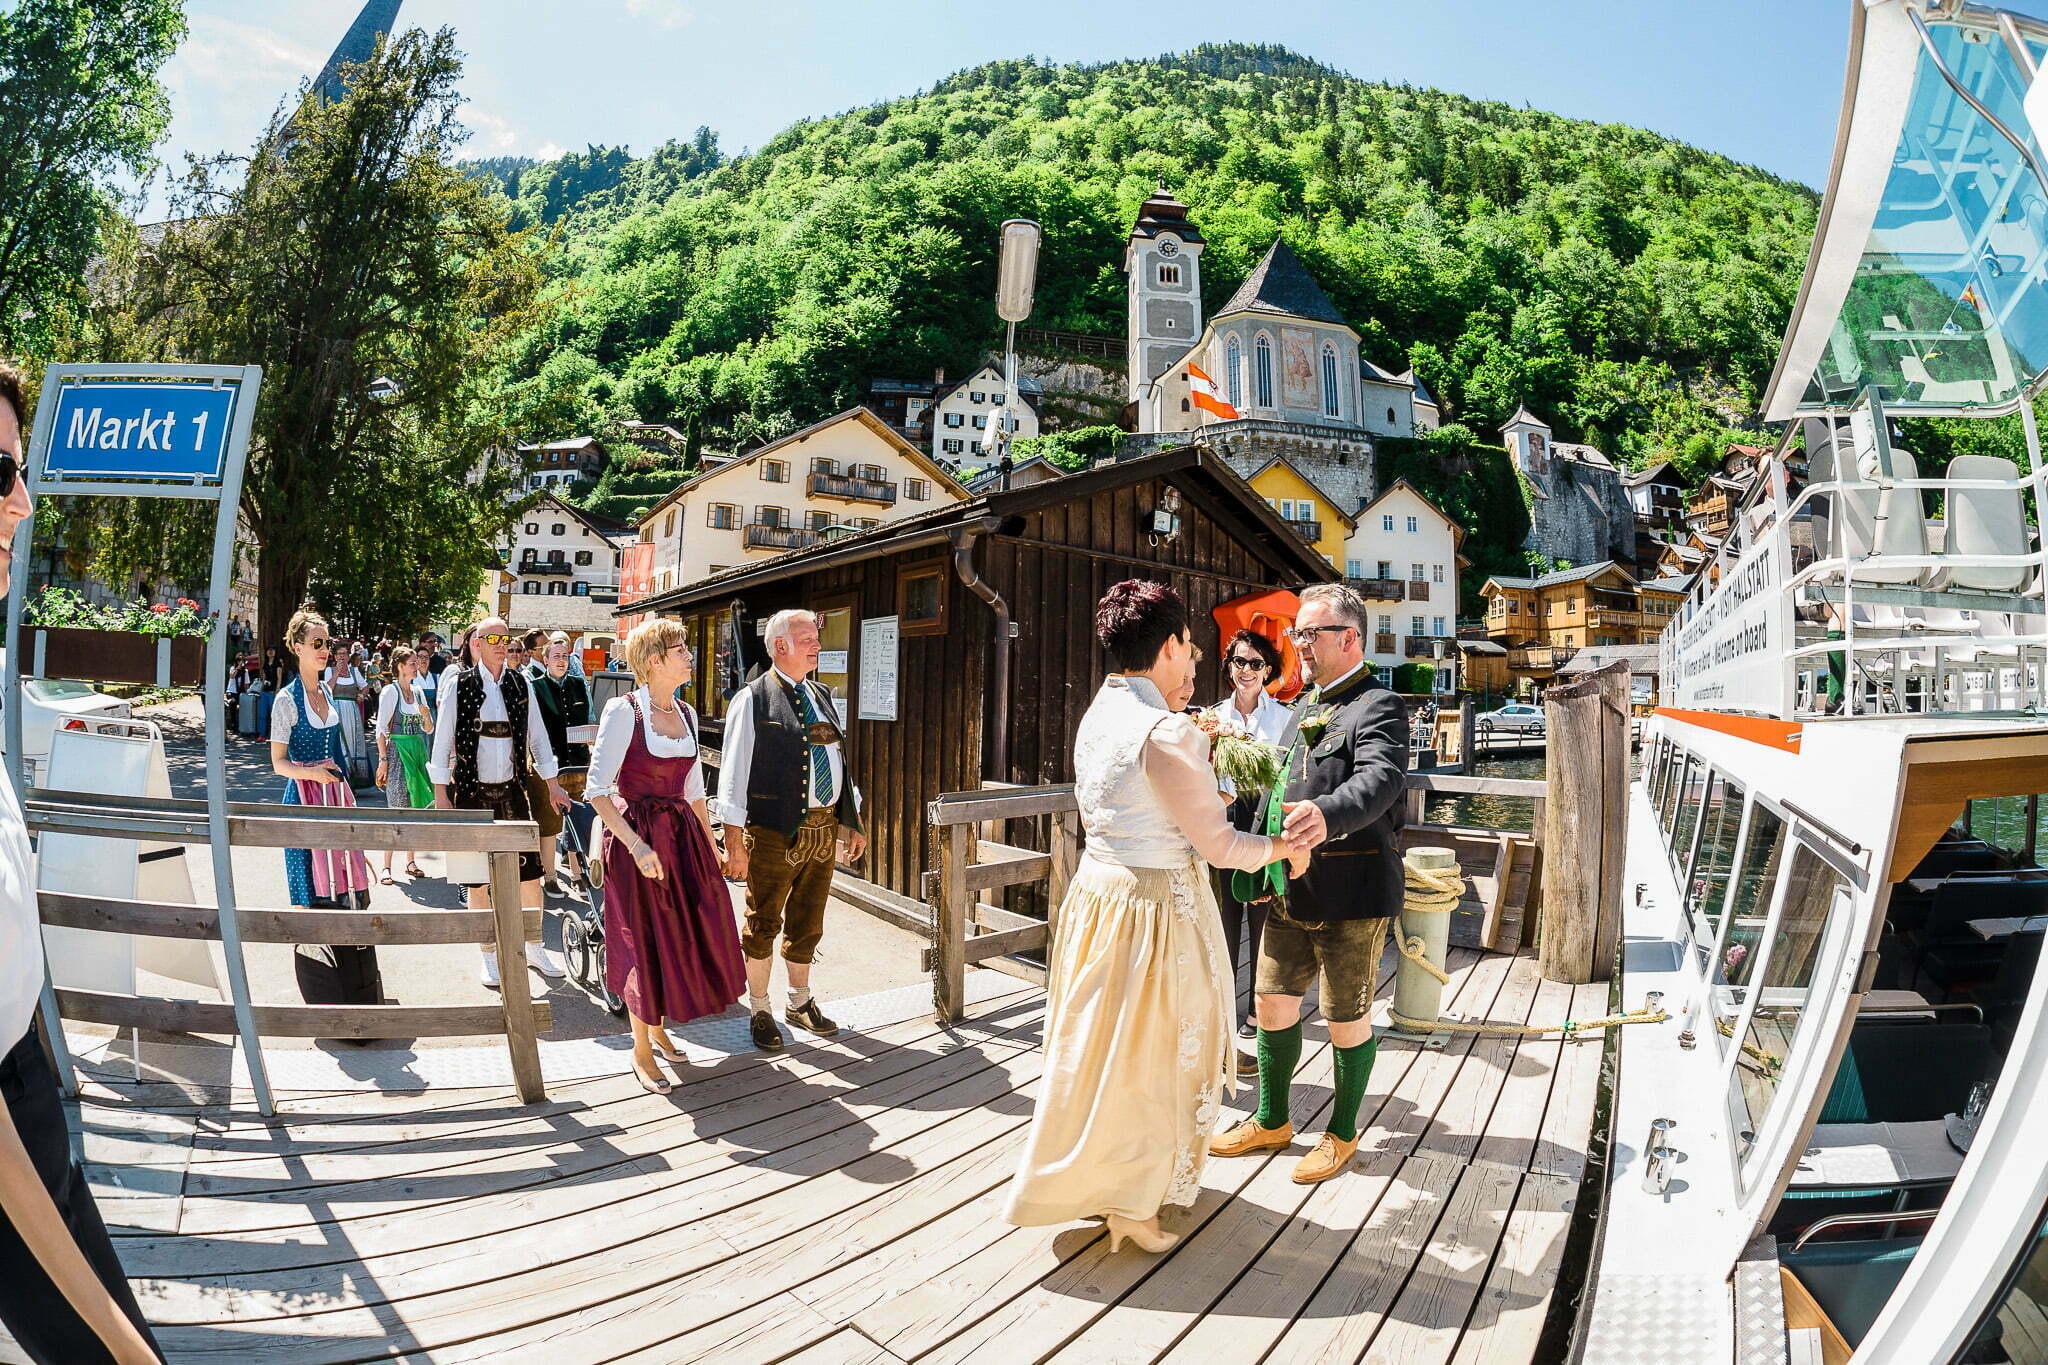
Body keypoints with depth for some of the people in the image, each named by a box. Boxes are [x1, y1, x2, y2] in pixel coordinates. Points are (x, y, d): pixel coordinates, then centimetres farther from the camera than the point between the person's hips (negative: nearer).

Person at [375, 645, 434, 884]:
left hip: (417, 751, 6)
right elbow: (381, 728, -8)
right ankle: (386, 866, -5)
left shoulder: (418, 691, 12)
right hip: (397, 750, -6)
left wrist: (426, 716, -5)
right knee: (396, 809, -9)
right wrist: (383, 760, -14)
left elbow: (428, 730, 16)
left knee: (415, 806, 8)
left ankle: (410, 861, 17)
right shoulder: (390, 691, -5)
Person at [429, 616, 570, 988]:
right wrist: (441, 796, -7)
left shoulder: (520, 684, 6)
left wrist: (551, 785, 10)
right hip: (471, 793, -2)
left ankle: (534, 948, 19)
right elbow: (442, 741, -3)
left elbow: (537, 735, 11)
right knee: (478, 881, 5)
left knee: (530, 873, 2)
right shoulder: (459, 685, -3)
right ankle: (490, 956, 19)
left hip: (512, 792, 3)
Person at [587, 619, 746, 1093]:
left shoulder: (686, 714, 8)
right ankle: (642, 1050, 21)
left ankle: (658, 1026, 34)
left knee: (691, 933, 11)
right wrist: (637, 845, -22)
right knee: (646, 942, 3)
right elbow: (598, 791, -16)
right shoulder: (624, 710, -13)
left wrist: (711, 843, 13)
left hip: (682, 833, 7)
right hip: (636, 836, -6)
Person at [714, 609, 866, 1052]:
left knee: (808, 924, 17)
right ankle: (759, 1012, 24)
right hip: (774, 833, -6)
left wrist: (853, 822, 16)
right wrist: (734, 840, -15)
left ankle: (800, 1003, 35)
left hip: (824, 830, 6)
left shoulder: (822, 698, 14)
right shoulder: (752, 700, -7)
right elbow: (734, 771, -10)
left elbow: (840, 761, 19)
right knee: (764, 925, 7)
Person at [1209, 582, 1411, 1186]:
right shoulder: (1307, 706, 15)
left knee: (1347, 1017, 7)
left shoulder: (1378, 706, -13)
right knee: (1272, 1001, 14)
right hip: (1292, 887, 8)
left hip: (1352, 891, -8)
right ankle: (1272, 1121, 31)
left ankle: (1342, 1133, 26)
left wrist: (1327, 815, -49)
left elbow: (1380, 779, -32)